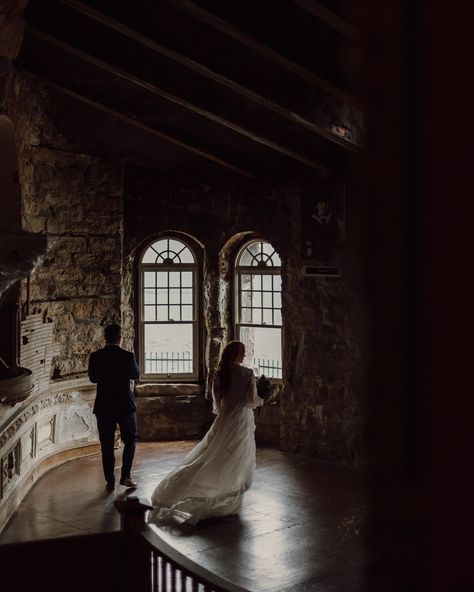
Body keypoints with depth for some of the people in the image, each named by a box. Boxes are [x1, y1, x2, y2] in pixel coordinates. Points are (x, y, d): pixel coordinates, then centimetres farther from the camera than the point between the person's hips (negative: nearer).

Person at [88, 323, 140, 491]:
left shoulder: (95, 357, -6)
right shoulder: (127, 356, -11)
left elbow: (92, 378, 10)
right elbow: (136, 374, 7)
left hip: (103, 406, 1)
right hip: (125, 405, -1)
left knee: (107, 445, 9)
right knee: (130, 440, 16)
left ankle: (110, 482, 11)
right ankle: (125, 475, 9)